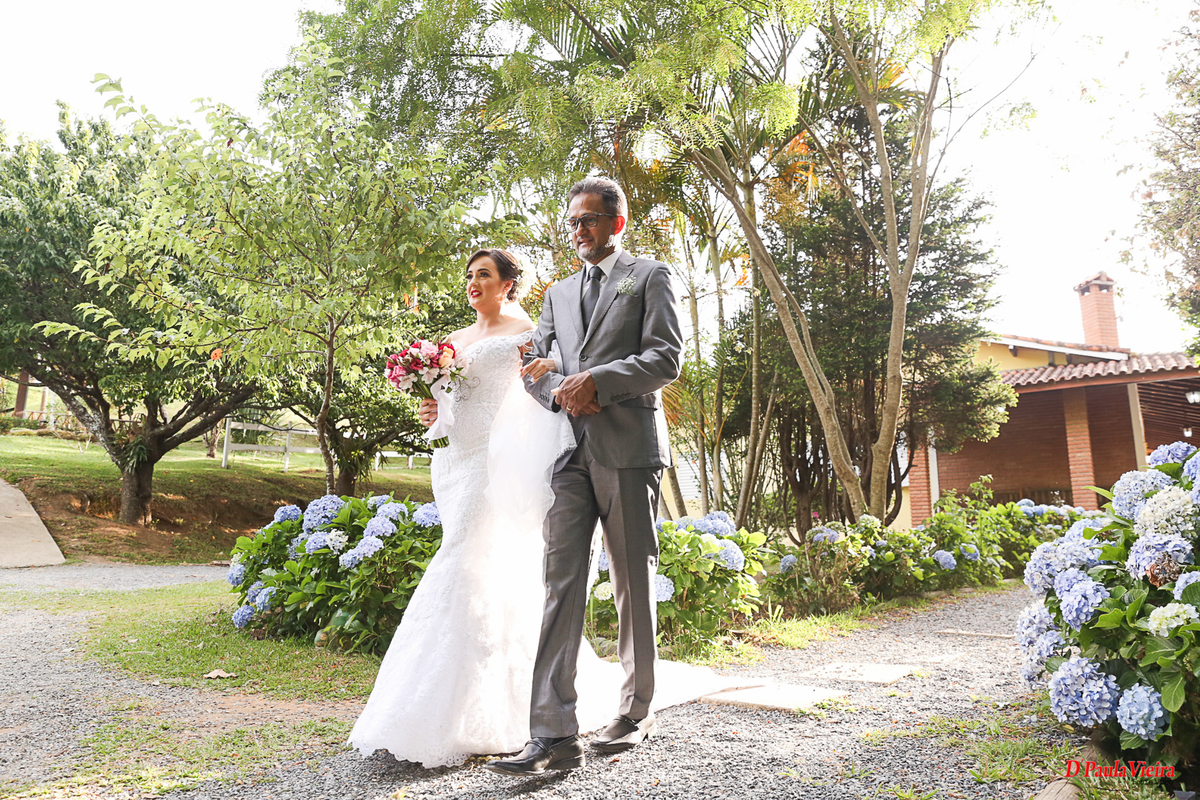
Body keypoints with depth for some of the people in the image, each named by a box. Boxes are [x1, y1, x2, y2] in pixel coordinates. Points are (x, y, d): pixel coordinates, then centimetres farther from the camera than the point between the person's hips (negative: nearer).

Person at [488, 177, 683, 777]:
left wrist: (596, 379, -14)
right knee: (561, 582, -5)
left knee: (633, 586, 5)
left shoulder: (650, 276, 7)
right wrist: (561, 391, -6)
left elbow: (666, 358, -4)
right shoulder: (558, 294, 23)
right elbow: (534, 366, 16)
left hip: (628, 449, -4)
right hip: (571, 452, 4)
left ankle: (636, 714, 21)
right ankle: (554, 736, -3)